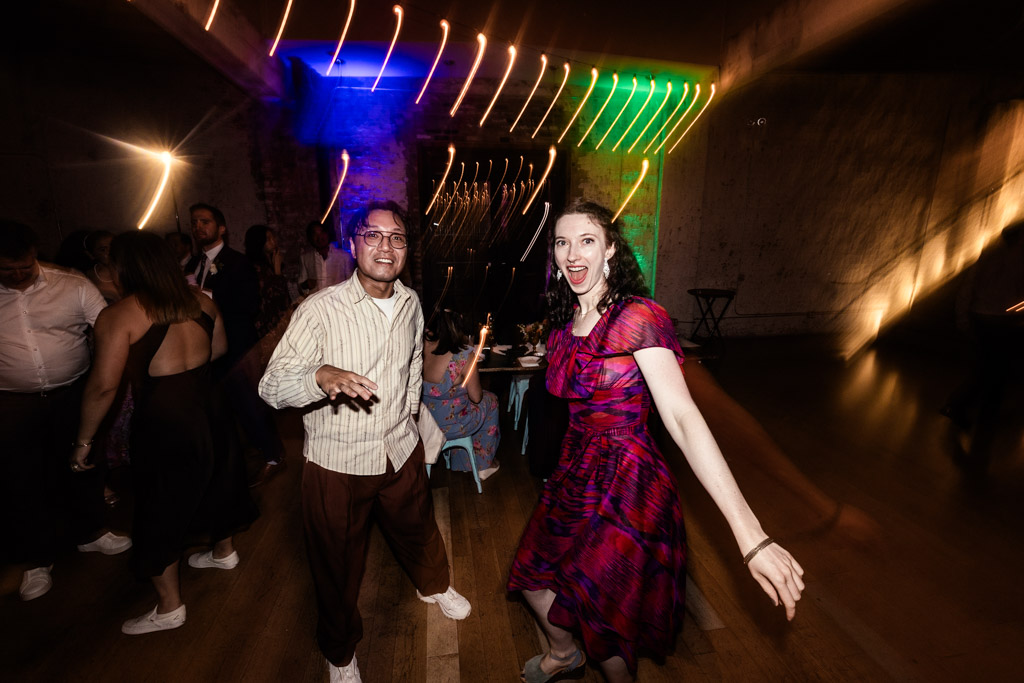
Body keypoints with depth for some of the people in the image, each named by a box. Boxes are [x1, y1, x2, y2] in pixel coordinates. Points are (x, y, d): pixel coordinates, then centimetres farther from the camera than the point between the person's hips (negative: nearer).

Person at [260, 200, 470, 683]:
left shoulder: (410, 303, -1)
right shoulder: (319, 309, -19)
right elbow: (271, 387, -22)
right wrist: (321, 375, -42)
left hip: (401, 450, 4)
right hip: (337, 464, -4)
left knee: (418, 529, 27)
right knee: (338, 567, 17)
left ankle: (433, 585, 62)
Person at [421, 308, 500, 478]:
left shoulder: (424, 346, -12)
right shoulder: (464, 355, -25)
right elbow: (476, 397, -13)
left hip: (422, 420, 6)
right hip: (448, 426, -5)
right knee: (490, 400, 21)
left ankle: (463, 463, 42)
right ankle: (484, 464, 37)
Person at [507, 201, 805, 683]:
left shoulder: (639, 318, -21)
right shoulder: (565, 323, 3)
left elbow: (683, 418, -30)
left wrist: (749, 535, -36)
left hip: (625, 484, -7)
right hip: (576, 476, 7)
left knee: (607, 625, 14)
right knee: (533, 575, 24)